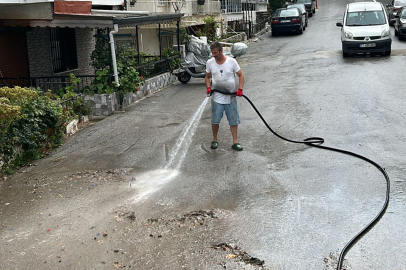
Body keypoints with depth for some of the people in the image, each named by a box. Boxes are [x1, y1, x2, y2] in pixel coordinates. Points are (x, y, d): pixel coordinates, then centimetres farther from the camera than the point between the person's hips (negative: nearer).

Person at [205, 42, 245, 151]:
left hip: (231, 97, -1)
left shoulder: (231, 61, -7)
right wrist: (208, 87, -6)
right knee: (215, 120, 4)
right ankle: (215, 139, 24)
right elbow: (207, 77, 13)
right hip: (217, 97, 1)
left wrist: (240, 89, -12)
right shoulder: (210, 62, -1)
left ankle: (235, 142, 13)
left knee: (234, 120, 4)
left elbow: (240, 75, 0)